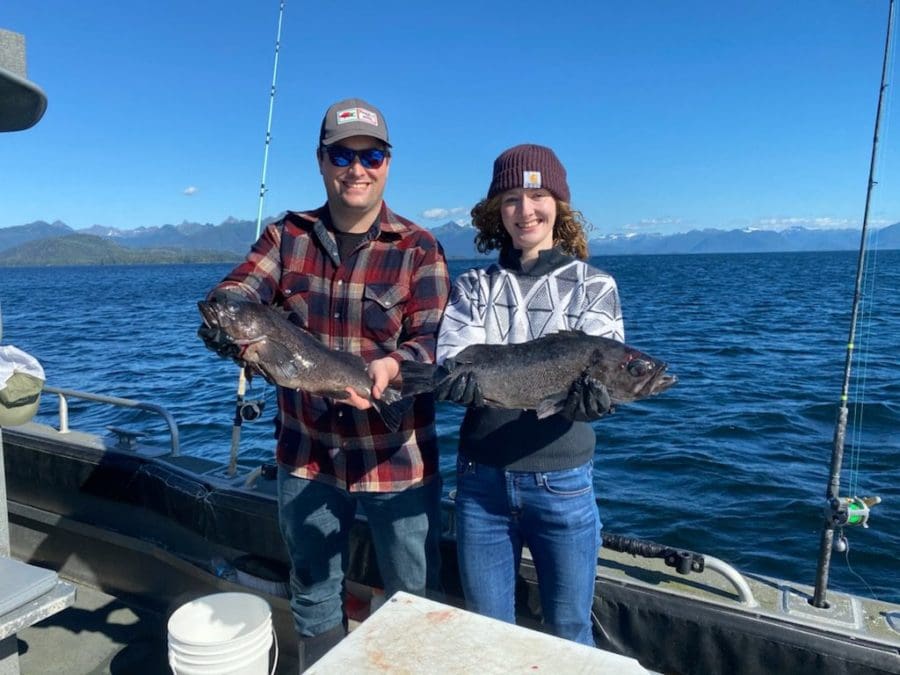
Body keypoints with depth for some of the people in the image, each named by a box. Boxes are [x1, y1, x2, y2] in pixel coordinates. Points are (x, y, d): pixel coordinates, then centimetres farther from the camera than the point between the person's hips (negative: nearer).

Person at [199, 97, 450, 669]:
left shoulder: (419, 249, -6)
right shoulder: (286, 236, 2)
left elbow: (435, 341, -13)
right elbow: (225, 301, -9)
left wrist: (392, 366, -35)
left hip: (397, 460, -2)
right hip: (306, 456, 3)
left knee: (415, 601, 14)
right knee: (314, 596, 23)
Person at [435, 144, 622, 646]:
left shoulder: (593, 285, -1)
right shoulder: (473, 286, 3)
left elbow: (604, 377, -9)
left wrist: (591, 396, -32)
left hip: (563, 482, -1)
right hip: (481, 479, 2)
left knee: (570, 634, 14)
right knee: (486, 633, 18)